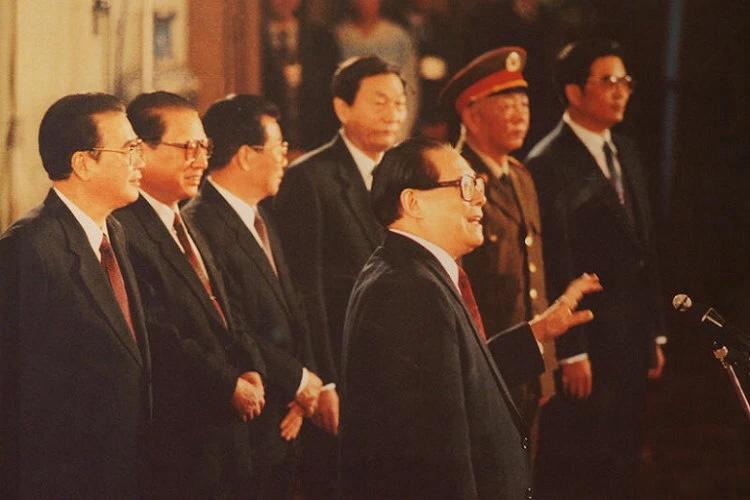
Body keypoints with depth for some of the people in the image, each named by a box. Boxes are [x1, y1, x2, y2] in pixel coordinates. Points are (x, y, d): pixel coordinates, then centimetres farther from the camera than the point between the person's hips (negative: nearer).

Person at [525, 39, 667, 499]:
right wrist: (571, 353, -17)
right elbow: (556, 266, -16)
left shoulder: (626, 154, 13)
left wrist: (655, 333, 14)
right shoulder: (549, 164, -13)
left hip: (631, 341, 8)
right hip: (586, 343, -8)